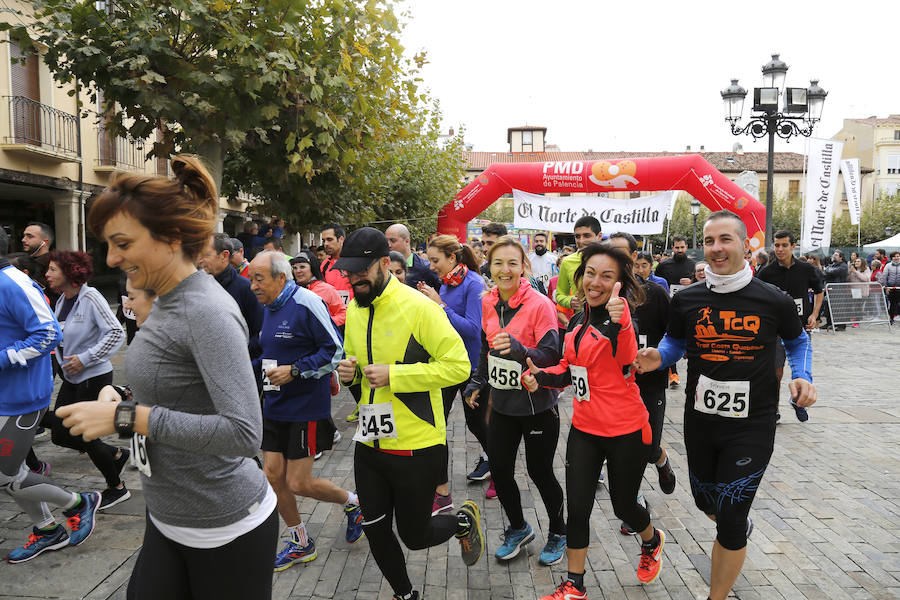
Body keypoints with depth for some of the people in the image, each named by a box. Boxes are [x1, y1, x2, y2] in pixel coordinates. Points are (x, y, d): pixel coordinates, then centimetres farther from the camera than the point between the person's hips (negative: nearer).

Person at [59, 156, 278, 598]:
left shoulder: (208, 312, -23)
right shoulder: (165, 303, 5)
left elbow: (244, 433, -30)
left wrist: (127, 416, -27)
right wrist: (121, 399, -1)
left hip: (227, 530, -8)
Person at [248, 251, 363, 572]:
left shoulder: (306, 303, -16)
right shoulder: (269, 308, 9)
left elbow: (336, 350, -18)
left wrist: (294, 370, -22)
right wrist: (250, 366, 8)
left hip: (306, 409, -8)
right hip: (274, 406, 8)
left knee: (298, 483, -3)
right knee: (273, 476, 8)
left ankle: (352, 501, 26)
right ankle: (300, 543, 28)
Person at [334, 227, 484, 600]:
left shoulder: (418, 307, -18)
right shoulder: (354, 309, 5)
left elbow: (458, 365, -21)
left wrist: (393, 374, -25)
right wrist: (351, 369, -4)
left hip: (417, 447, -6)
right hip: (369, 443, 7)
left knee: (414, 536, 9)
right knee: (375, 532, 15)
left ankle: (464, 521, 40)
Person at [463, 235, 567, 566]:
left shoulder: (540, 304, -16)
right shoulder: (488, 303, 2)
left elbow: (552, 356, -19)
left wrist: (519, 349, -35)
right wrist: (478, 384, 14)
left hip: (536, 405, -5)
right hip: (501, 403, 5)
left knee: (539, 472, 7)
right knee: (500, 471, 10)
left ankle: (558, 532, 34)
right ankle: (518, 529, 36)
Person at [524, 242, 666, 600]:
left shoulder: (622, 320, -17)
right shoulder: (577, 322, 5)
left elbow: (628, 362, -37)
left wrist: (620, 322, -55)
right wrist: (541, 376, -4)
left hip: (626, 432, -5)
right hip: (584, 429, 6)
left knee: (623, 505, 14)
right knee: (576, 507, 6)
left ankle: (652, 542, 49)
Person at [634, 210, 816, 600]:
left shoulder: (774, 301, -7)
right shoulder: (686, 301, -3)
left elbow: (797, 341, 12)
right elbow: (675, 343, 12)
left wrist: (802, 376, -6)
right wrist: (657, 358, -10)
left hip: (752, 426, -3)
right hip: (700, 421, 3)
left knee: (730, 519, -2)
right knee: (706, 502, 21)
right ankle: (741, 525, 58)